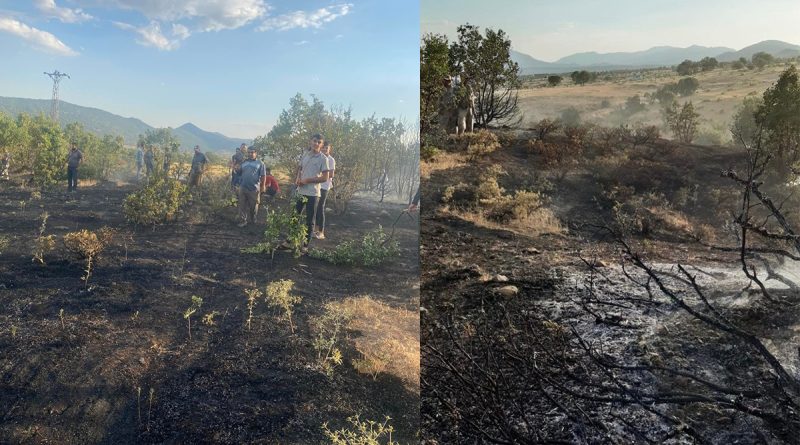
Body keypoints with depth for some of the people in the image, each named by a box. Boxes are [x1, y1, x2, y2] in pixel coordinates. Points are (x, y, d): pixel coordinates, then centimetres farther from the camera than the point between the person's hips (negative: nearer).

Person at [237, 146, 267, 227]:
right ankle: (244, 220, 12)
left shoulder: (260, 163, 2)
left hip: (254, 189, -3)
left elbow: (263, 176, -2)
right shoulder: (243, 162, 13)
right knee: (242, 205, 4)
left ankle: (252, 220, 22)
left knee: (253, 206, 7)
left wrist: (263, 186, -7)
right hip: (243, 188, 3)